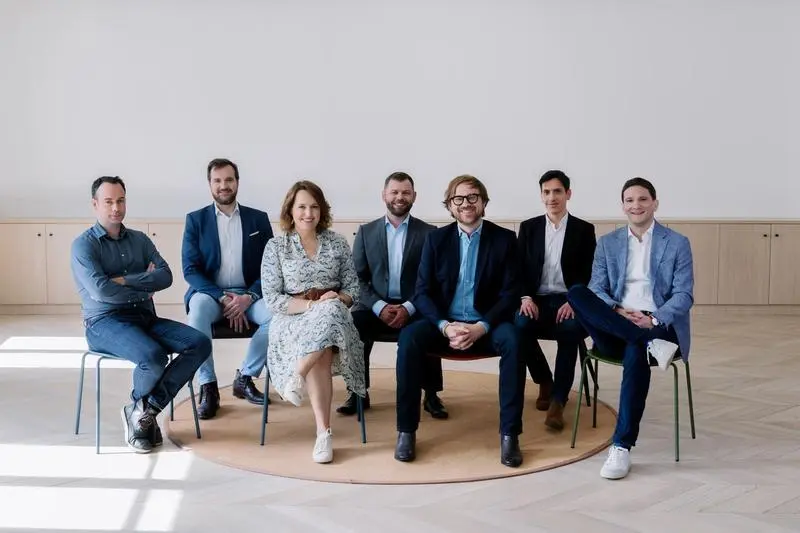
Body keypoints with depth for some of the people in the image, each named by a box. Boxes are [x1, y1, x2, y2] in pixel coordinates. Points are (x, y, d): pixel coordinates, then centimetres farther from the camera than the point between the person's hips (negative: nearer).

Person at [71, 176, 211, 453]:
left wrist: (125, 280, -12)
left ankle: (146, 410, -13)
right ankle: (138, 407, 1)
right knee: (153, 356, -34)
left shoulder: (140, 240, 15)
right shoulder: (83, 244, -1)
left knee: (200, 343, -18)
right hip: (105, 323, -6)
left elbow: (165, 276, 0)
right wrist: (144, 291, -4)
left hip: (146, 318, 6)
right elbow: (101, 291, -16)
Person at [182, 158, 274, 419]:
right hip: (209, 292, -1)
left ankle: (245, 377, -7)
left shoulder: (258, 219, 8)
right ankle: (208, 387, -22)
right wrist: (222, 298, -17)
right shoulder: (196, 219, 5)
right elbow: (190, 270, -2)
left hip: (248, 294, 2)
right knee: (198, 312, -36)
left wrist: (249, 297, -15)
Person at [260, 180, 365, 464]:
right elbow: (272, 298, -3)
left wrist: (337, 300, -15)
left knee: (330, 311, -38)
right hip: (293, 319, -2)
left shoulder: (337, 243, 10)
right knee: (320, 357, -36)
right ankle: (323, 432, -31)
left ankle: (297, 376, -24)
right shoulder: (276, 247, 4)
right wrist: (311, 305, -17)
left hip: (333, 315, 2)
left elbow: (353, 289, 9)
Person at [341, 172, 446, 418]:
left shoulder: (428, 232, 5)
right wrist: (379, 307, -14)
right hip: (376, 306, 1)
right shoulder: (366, 232, 9)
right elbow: (358, 279, 4)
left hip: (414, 308, -1)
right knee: (353, 324, -29)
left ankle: (431, 395, -12)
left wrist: (409, 308, -16)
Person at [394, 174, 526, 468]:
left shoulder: (505, 239, 1)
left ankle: (509, 433, -24)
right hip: (444, 323, 1)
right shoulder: (436, 238, 5)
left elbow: (510, 294, -5)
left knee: (512, 341, -33)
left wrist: (481, 327, -21)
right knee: (409, 338, -29)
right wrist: (445, 325, -19)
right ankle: (406, 430, -19)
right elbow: (422, 292, -1)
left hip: (485, 325, -1)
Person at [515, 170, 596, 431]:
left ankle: (558, 401, -25)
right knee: (520, 326, -31)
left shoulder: (584, 229, 5)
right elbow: (519, 269, 7)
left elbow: (588, 273, 0)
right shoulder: (528, 227, 11)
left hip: (568, 301, -2)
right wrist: (525, 297, -12)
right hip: (537, 299, 2)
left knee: (570, 330, -35)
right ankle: (545, 383, -4)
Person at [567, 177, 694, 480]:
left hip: (659, 324, -2)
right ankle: (651, 343, -32)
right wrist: (617, 312, -17)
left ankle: (622, 447, -33)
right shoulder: (607, 243, 14)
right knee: (576, 293, -26)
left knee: (635, 353, -38)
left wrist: (654, 320, -19)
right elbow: (596, 290, 6)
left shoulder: (677, 244, 7)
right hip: (615, 326, 3)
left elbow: (684, 296, 0)